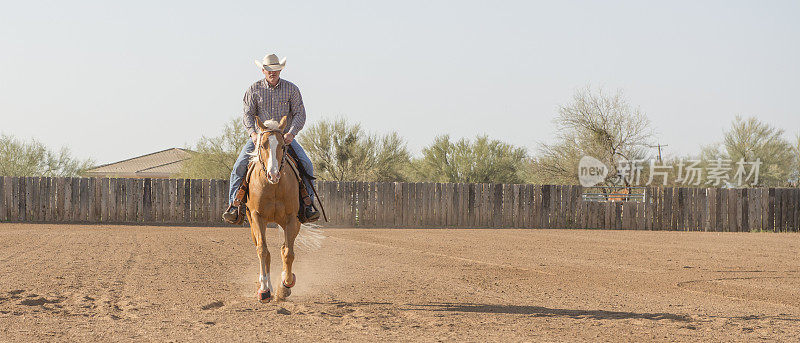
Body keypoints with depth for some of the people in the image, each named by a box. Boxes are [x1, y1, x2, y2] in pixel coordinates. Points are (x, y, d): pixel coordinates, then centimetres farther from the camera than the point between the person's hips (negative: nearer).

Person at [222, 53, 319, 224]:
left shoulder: (291, 89, 0)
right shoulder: (254, 90, 1)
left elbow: (300, 114, -3)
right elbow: (248, 114, -2)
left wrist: (291, 133, -21)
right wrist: (253, 133, -21)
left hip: (286, 136, 0)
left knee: (306, 164, -20)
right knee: (240, 165, -20)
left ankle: (307, 204, -9)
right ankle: (234, 205, -15)